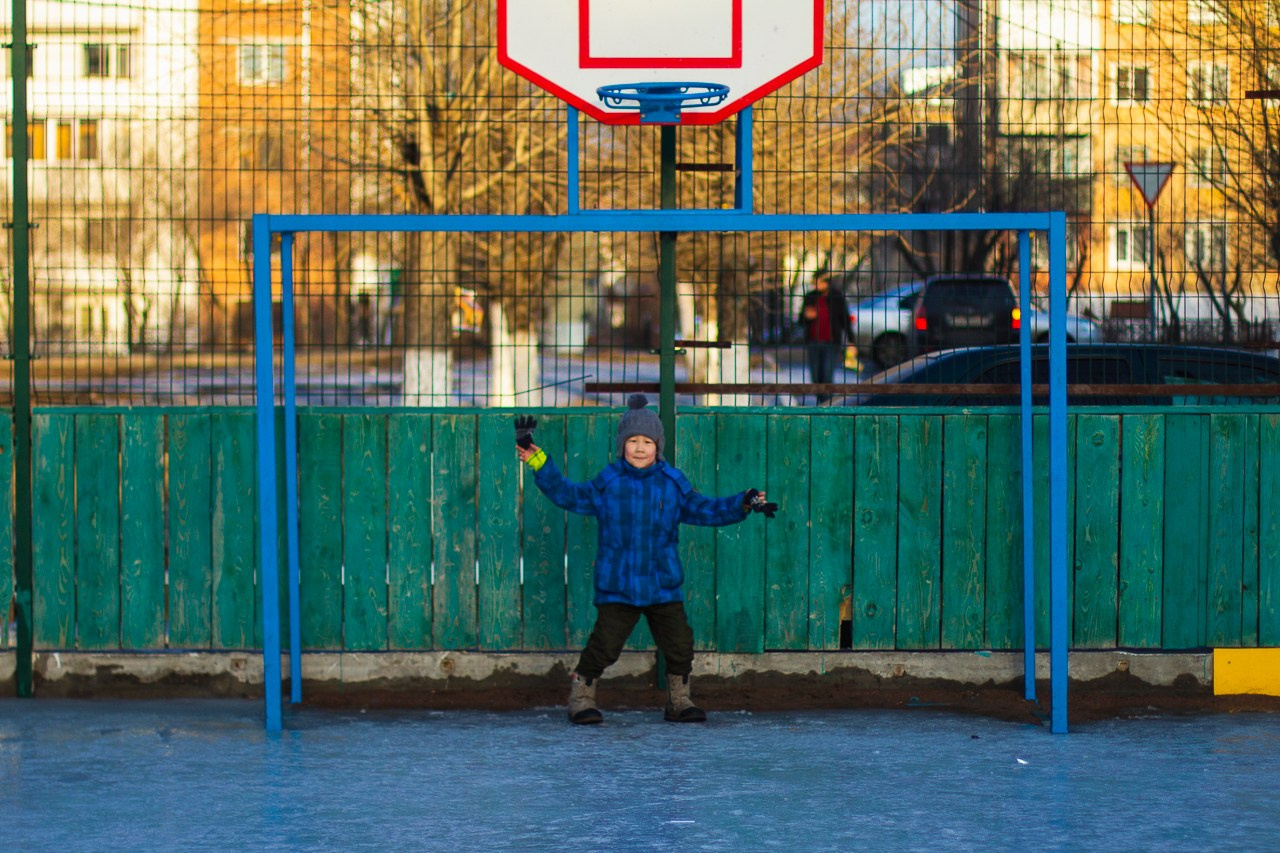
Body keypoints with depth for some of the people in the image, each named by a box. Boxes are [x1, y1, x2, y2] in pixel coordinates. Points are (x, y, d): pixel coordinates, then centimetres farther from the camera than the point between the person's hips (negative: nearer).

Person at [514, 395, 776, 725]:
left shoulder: (672, 484, 4)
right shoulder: (606, 484, 0)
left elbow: (703, 510, 9)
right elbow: (566, 495, 4)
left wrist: (744, 504, -2)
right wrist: (537, 461, -4)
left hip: (664, 586, 2)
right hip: (617, 587, -2)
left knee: (680, 644, 2)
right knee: (603, 645, -8)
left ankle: (679, 701, 18)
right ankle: (581, 700, 6)